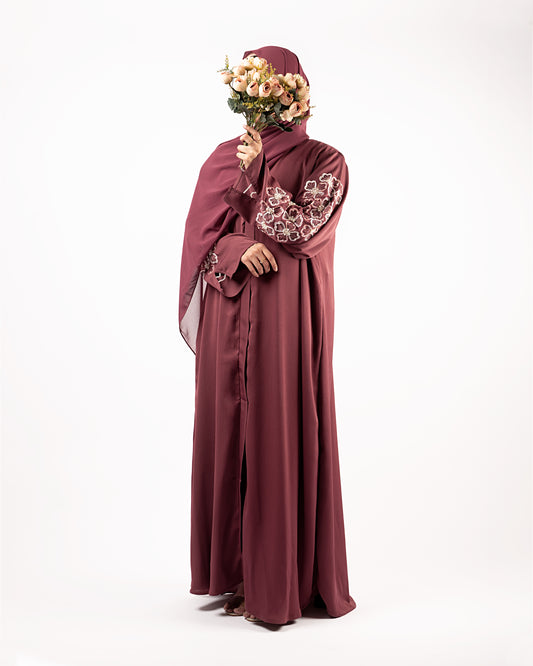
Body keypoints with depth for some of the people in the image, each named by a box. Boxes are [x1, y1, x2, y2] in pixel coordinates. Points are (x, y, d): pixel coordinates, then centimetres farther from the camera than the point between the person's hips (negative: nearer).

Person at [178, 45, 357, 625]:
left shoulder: (324, 162, 1)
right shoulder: (223, 158, 12)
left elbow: (301, 229, -11)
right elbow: (201, 235, 5)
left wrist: (258, 175, -10)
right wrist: (238, 249, -15)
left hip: (288, 316, -4)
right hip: (228, 317, 4)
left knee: (282, 434, -3)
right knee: (229, 431, 6)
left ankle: (284, 581, 9)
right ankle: (235, 570, 20)